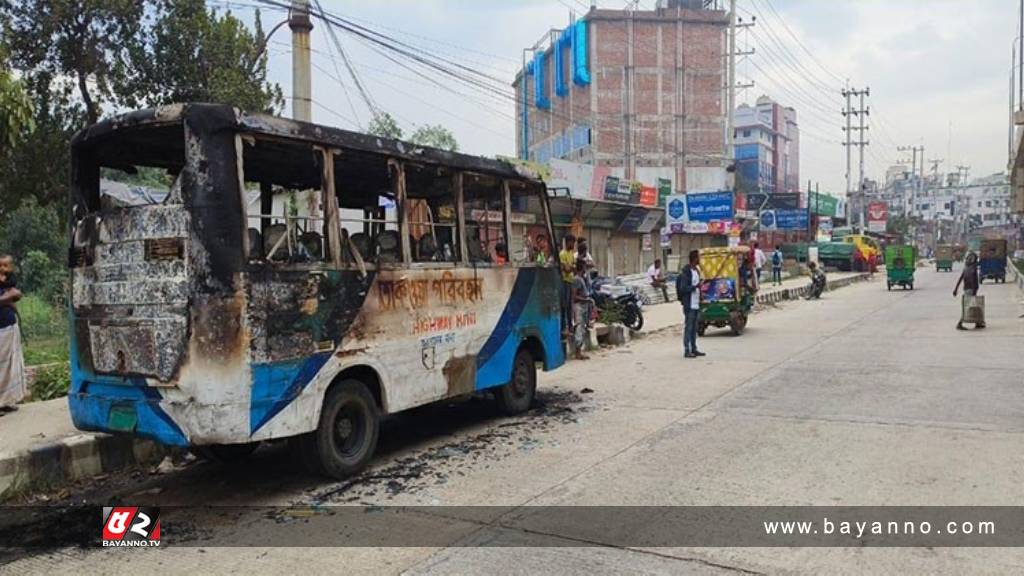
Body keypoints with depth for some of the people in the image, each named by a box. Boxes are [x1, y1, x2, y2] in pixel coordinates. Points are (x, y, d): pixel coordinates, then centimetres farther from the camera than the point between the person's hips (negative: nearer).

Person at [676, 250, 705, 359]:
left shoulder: (697, 271, 14)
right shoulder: (686, 273, -14)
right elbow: (682, 289, -19)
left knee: (694, 328, 13)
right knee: (688, 327, -5)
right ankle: (686, 351, -1)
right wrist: (695, 286, -28)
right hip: (689, 305, -9)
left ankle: (694, 349, 20)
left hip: (696, 304, 9)